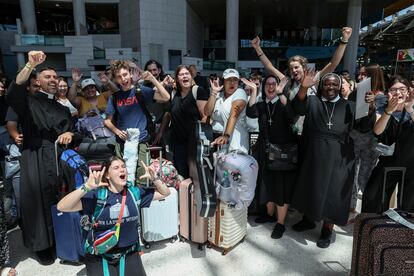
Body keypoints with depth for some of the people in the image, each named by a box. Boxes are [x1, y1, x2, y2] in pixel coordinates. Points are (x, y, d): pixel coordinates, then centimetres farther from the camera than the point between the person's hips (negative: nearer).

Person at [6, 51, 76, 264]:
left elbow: (71, 129, 13)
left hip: (59, 157, 3)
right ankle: (42, 245, 8)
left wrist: (69, 133, -13)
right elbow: (13, 91, -15)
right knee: (38, 200, -5)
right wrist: (30, 65, -27)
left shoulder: (62, 109, 21)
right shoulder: (28, 101, 8)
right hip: (35, 158, -3)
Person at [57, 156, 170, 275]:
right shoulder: (96, 195, -14)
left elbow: (165, 193, 4)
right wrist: (87, 187, -36)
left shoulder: (134, 192, -5)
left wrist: (154, 178, -13)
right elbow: (62, 207, -25)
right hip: (99, 257, -2)